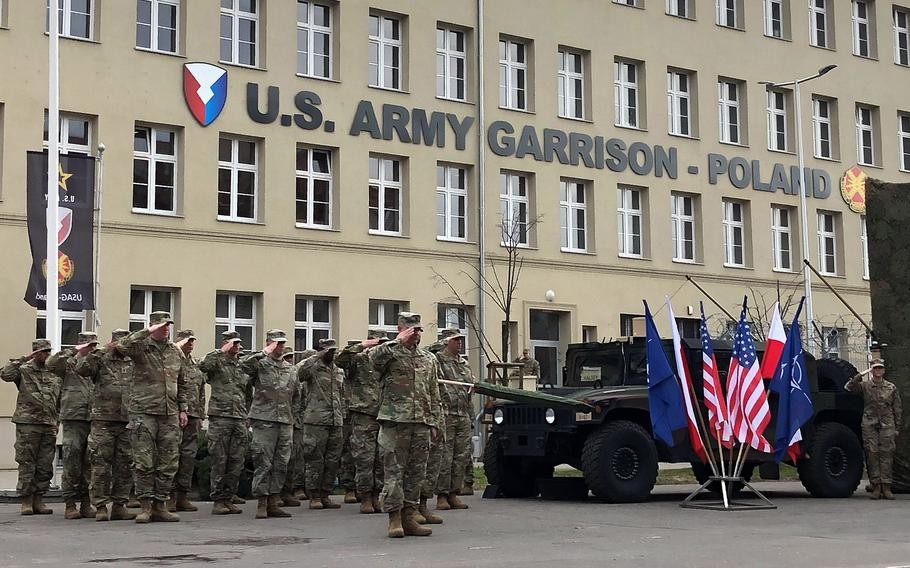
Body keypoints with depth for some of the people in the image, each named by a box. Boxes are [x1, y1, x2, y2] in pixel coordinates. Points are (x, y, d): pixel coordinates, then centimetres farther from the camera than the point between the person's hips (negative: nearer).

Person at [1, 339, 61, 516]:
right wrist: (23, 360, -14)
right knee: (27, 464, -1)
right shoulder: (24, 370, 3)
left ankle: (38, 499, 13)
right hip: (27, 424, -4)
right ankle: (26, 501, 5)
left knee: (45, 466, 5)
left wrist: (56, 423, 15)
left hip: (49, 426, 4)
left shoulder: (55, 374, 15)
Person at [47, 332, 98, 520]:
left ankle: (86, 504, 12)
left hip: (94, 419, 3)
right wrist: (73, 351, -14)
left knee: (89, 464, 5)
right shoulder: (69, 364, 6)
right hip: (73, 419, -3)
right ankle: (70, 505, 2)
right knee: (72, 462, -4)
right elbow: (51, 364, -13)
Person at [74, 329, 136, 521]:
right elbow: (81, 368, -14)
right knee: (101, 465, -3)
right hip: (103, 421, -3)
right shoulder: (101, 361, 5)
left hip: (128, 423, 3)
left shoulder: (133, 364, 14)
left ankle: (119, 505, 11)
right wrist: (103, 351, -15)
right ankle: (101, 507, 2)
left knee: (125, 466, 4)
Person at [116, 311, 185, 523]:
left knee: (168, 463, 5)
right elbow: (122, 346, -25)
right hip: (144, 412, -5)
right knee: (144, 462, -4)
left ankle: (160, 505, 13)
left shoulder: (176, 352, 14)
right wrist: (147, 332, -22)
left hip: (170, 415, 5)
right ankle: (145, 505, 4)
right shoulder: (141, 348, -2)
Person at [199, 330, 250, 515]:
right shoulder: (217, 362, 1)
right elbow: (203, 366, -23)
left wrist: (247, 415, 18)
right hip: (220, 417, -6)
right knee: (219, 461, -2)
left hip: (240, 420, 6)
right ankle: (218, 501, 2)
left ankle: (229, 499, 13)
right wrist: (221, 352, -20)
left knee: (237, 462, 5)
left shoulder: (243, 367, 18)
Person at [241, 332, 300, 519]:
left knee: (281, 464, 6)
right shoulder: (261, 364, 0)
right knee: (263, 463, -6)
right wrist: (264, 353, -21)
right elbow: (244, 364, -23)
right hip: (264, 421, -6)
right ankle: (261, 504, -1)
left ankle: (273, 503, 13)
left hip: (286, 422, 6)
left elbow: (296, 394, 28)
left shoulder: (290, 368, 17)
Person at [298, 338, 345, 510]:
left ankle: (325, 495, 14)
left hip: (336, 422, 6)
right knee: (315, 460, -3)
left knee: (333, 461, 7)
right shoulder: (313, 367, -2)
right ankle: (314, 496, 3)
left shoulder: (339, 371, 18)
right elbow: (299, 375, -24)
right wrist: (316, 358, -24)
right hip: (316, 420, -6)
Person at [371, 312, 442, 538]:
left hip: (421, 425, 5)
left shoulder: (429, 359, 17)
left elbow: (434, 395, 19)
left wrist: (434, 423, 13)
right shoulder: (390, 353, 2)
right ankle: (395, 519, 1)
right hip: (394, 422, -5)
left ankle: (409, 517, 13)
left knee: (416, 472, 6)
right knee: (394, 471, -4)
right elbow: (376, 357, -25)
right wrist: (398, 341, -18)